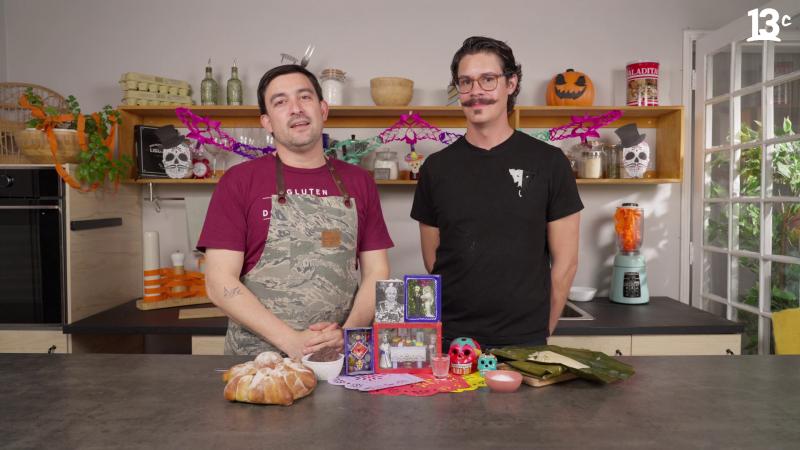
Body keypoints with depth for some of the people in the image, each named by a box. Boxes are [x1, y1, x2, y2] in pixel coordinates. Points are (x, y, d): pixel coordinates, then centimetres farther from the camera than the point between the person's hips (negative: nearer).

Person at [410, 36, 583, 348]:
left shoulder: (548, 162, -2)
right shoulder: (436, 167, 3)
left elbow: (565, 261, 1)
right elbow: (432, 260, 8)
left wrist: (541, 330, 2)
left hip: (525, 342, -1)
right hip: (451, 339, 2)